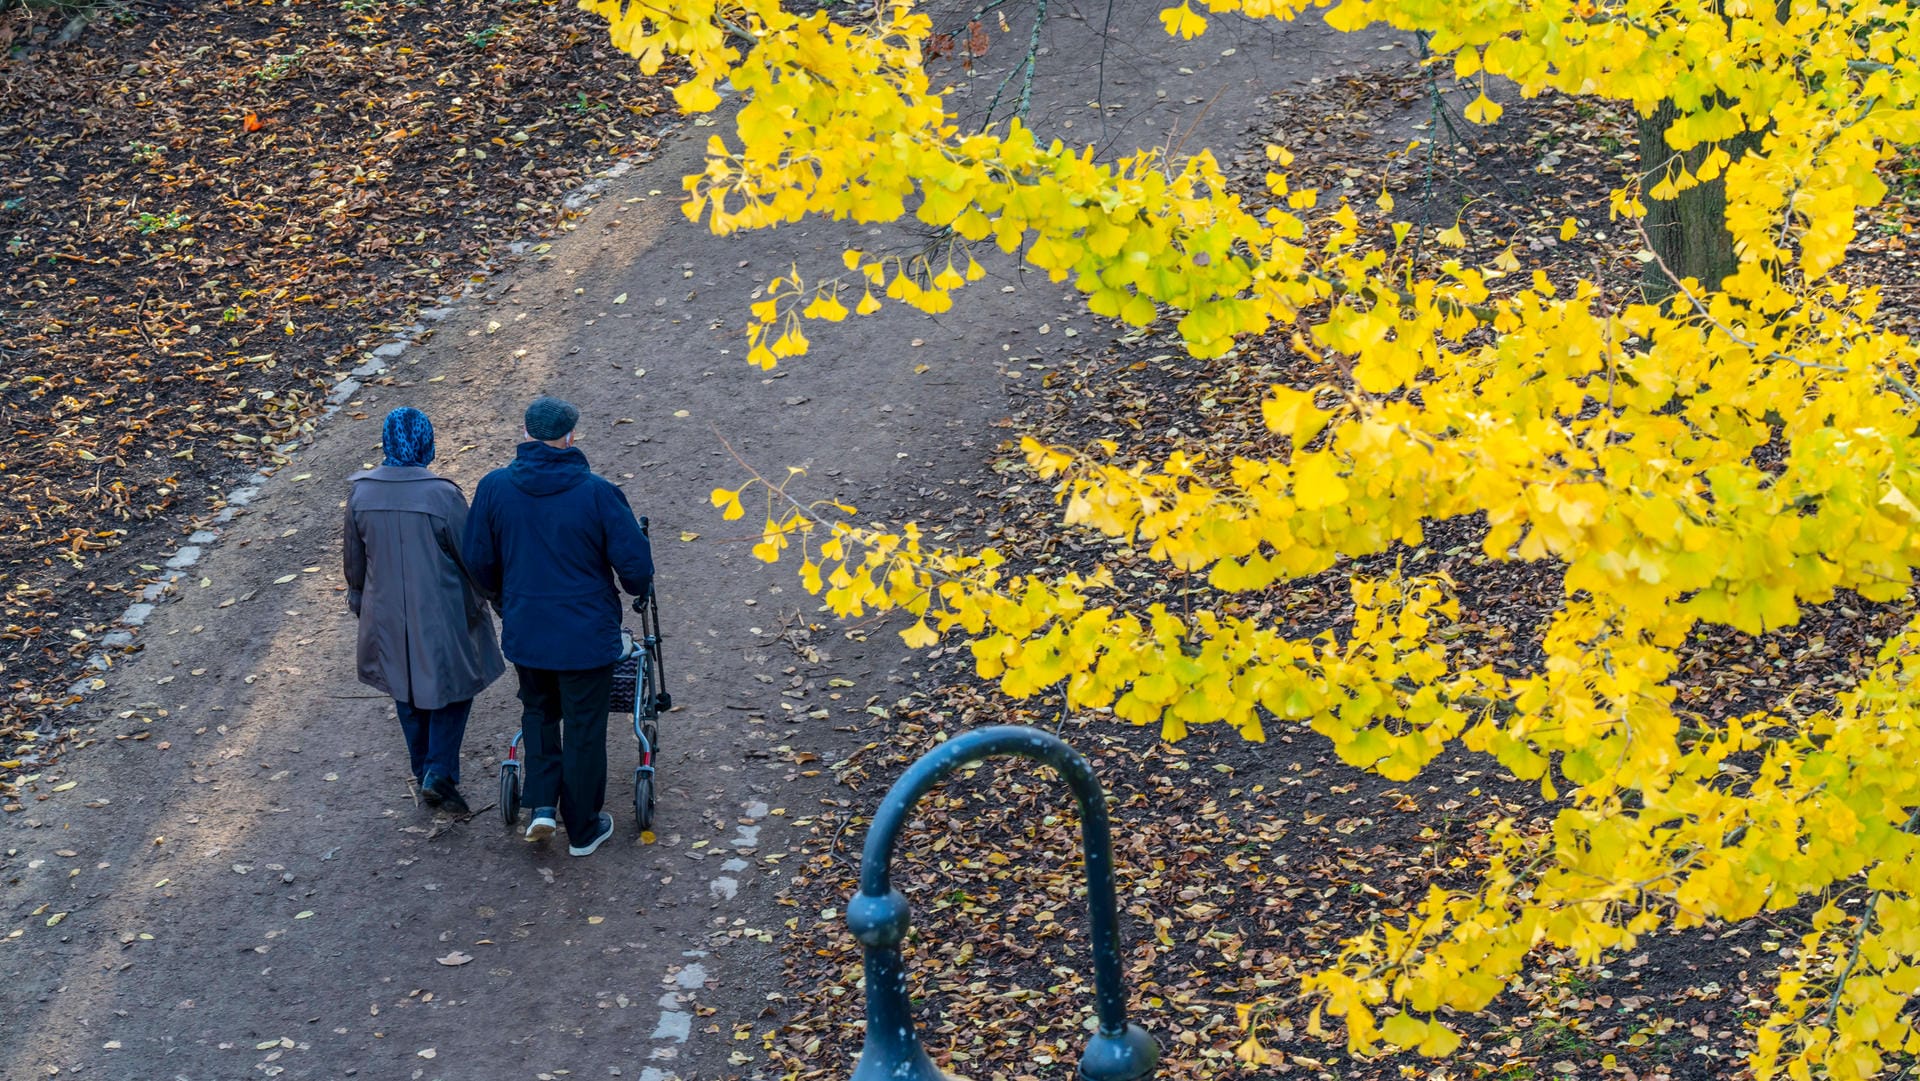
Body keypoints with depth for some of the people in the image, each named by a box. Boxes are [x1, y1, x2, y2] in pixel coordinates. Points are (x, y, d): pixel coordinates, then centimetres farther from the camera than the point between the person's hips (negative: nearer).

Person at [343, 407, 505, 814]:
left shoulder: (361, 493, -8)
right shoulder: (442, 495, -21)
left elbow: (355, 560, 4)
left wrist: (358, 601, 21)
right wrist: (483, 599, 7)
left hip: (387, 614, 4)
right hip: (440, 612, -4)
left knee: (408, 693, 20)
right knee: (452, 688, 15)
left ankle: (424, 777, 30)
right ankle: (439, 773, 3)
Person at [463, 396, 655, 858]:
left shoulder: (494, 487, -8)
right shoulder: (597, 492, -17)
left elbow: (479, 562, 3)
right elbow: (635, 564, -13)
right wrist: (637, 589, 11)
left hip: (523, 632, 3)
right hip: (586, 634, -3)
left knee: (538, 712, 27)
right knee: (584, 729, 12)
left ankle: (542, 805, 14)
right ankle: (583, 829, 25)